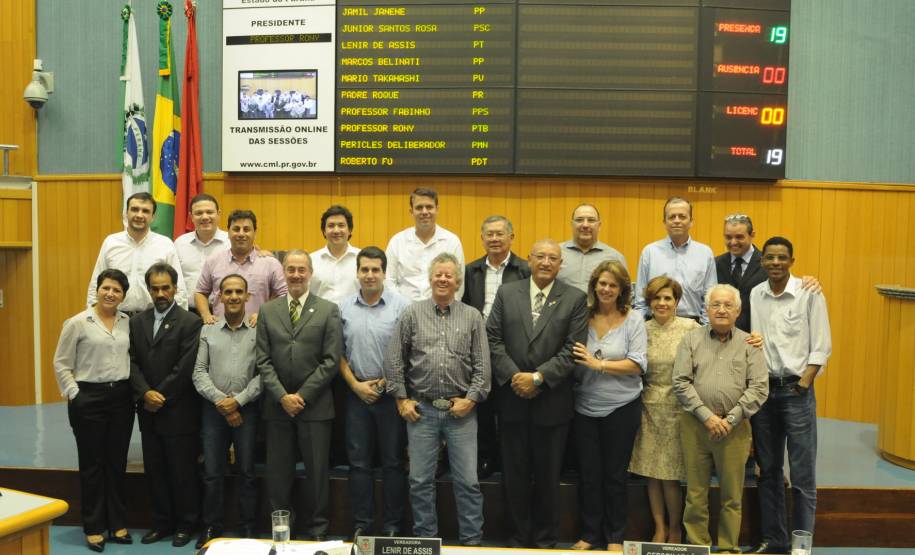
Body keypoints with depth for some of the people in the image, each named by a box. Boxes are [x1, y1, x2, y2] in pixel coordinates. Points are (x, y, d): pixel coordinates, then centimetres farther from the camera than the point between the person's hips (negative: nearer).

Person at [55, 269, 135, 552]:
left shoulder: (127, 322, 3)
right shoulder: (77, 323, -6)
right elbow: (61, 364, -2)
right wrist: (74, 395, -7)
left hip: (122, 397, 3)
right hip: (88, 398, -3)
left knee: (117, 462, 10)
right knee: (92, 463, 7)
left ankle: (117, 524, 22)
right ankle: (94, 528, 18)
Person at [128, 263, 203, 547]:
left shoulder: (190, 322, -9)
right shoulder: (137, 322, 9)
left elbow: (185, 369, -14)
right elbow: (132, 362, 3)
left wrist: (160, 397, -12)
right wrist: (145, 393, -12)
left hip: (179, 413, -5)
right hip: (148, 412, 5)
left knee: (182, 471, 5)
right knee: (154, 470, 13)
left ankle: (185, 524, 19)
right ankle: (162, 522, 26)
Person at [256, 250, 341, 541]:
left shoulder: (329, 310, 0)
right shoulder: (267, 311, 8)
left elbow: (331, 360, -6)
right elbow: (263, 361, 3)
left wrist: (302, 395, -10)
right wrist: (282, 396, -9)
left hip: (315, 405, -2)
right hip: (277, 404, 2)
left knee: (317, 471, 5)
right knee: (278, 471, 8)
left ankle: (317, 530, 18)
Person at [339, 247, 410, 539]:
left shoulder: (400, 305, -6)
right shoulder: (344, 307, 3)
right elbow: (338, 352, 6)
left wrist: (385, 383, -9)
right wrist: (355, 384, -3)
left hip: (390, 393, -2)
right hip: (357, 392, 3)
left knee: (393, 461, 6)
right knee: (359, 461, 8)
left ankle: (393, 526, 16)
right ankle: (362, 525, 19)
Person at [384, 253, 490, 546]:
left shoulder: (472, 317, 4)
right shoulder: (412, 314, 3)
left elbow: (482, 364, 3)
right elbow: (393, 360, 4)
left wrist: (471, 399, -5)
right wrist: (401, 399, 0)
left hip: (460, 411, 0)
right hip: (421, 409, 0)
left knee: (468, 482, 3)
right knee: (420, 481, 7)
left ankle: (472, 541, 17)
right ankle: (425, 539, 22)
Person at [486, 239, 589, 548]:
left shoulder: (575, 299, 0)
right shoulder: (506, 293, 5)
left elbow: (573, 349, -7)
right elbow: (493, 339, 1)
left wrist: (538, 377, -15)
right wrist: (514, 377, -11)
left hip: (552, 401, -1)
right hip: (513, 399, 1)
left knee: (548, 475, 10)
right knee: (515, 474, 10)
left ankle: (545, 539, 25)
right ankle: (518, 538, 23)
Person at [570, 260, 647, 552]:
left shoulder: (633, 320, -4)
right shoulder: (583, 318, 0)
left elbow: (638, 364, -11)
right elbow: (574, 361, 5)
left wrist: (599, 364, -17)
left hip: (621, 407, -1)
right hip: (585, 407, 2)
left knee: (615, 475, 11)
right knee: (588, 475, 10)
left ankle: (615, 537, 25)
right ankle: (590, 534, 25)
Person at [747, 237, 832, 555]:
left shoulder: (810, 294, -5)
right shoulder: (754, 295, 5)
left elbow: (821, 347, -5)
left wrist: (802, 385, -10)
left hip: (796, 390, -3)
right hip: (763, 388, 4)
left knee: (802, 475, -1)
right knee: (768, 470, 11)